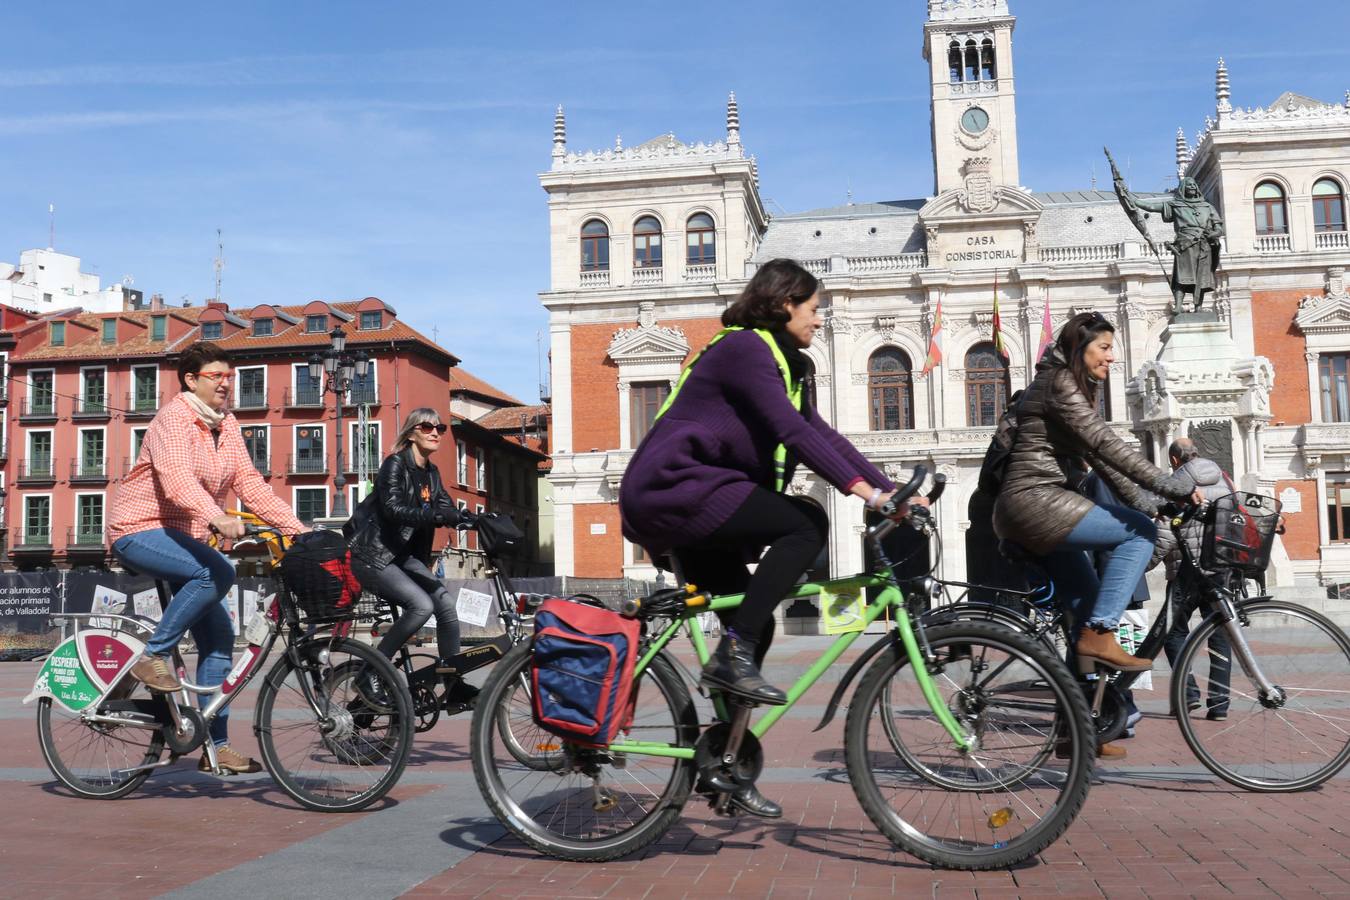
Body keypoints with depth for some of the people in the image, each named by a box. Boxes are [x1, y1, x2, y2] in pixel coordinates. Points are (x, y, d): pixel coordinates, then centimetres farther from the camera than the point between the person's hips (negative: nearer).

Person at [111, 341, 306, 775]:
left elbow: (249, 483, 3)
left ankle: (216, 745, 8)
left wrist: (297, 528, -7)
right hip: (140, 530, -8)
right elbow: (176, 477, -33)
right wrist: (216, 517, -50)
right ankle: (154, 656, -16)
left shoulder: (226, 425, 8)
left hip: (182, 536, 8)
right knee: (218, 572, -34)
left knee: (218, 635, 1)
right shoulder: (174, 417, -17)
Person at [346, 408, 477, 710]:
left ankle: (454, 687, -1)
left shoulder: (431, 473, 11)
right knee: (421, 605, -25)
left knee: (445, 603, -10)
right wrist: (439, 516, -40)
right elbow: (394, 509, -28)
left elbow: (448, 511, 3)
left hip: (403, 556, 7)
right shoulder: (395, 464, -13)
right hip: (372, 555, -7)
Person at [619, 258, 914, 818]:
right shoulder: (744, 347, -12)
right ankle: (732, 656, -18)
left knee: (753, 628, 8)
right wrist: (862, 489, -30)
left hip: (690, 500, 10)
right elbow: (792, 431, -24)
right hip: (672, 489, -10)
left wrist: (889, 489, 3)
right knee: (807, 524, -22)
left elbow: (820, 433, 13)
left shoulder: (779, 362, 19)